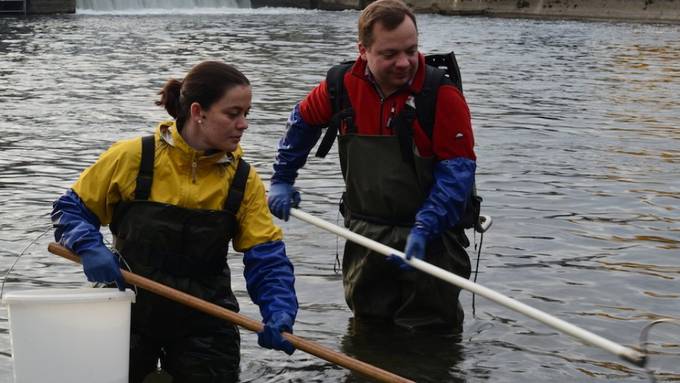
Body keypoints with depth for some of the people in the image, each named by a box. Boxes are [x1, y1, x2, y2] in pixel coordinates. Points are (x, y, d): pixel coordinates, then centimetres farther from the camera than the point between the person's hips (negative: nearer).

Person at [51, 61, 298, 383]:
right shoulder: (134, 157, -11)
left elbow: (267, 260, -8)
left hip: (204, 326, 1)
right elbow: (70, 209, 0)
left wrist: (279, 314, -25)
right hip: (129, 315, -1)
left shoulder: (243, 180, -4)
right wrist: (89, 248, -20)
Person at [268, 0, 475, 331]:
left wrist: (424, 230, -26)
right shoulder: (342, 87, -4)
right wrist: (282, 179, 17)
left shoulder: (442, 95, -17)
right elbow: (302, 121, 17)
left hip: (430, 239, -4)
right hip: (365, 235, 4)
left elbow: (457, 172, -17)